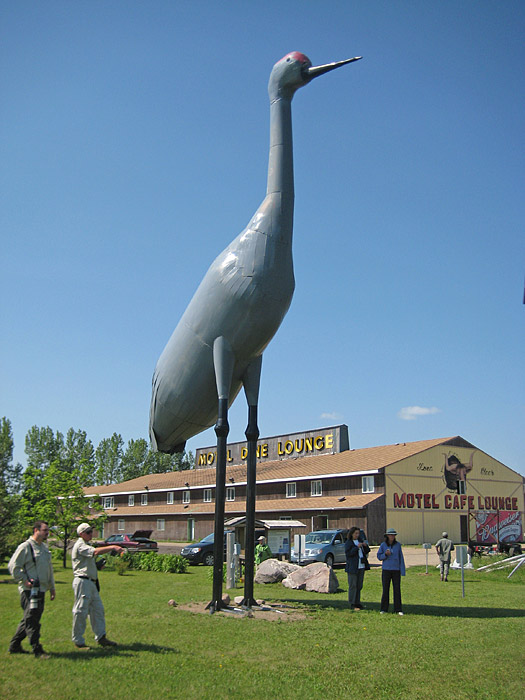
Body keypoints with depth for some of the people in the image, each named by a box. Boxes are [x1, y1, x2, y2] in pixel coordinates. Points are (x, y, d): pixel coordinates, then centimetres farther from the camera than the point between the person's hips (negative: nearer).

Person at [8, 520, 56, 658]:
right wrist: (24, 581, -16)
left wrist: (52, 587, 23)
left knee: (29, 620, 14)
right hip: (30, 591, -8)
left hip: (41, 590, 8)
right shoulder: (25, 547, -9)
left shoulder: (44, 547, 16)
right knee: (32, 620, -5)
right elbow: (13, 566, -11)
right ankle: (37, 650, 0)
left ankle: (14, 646, 26)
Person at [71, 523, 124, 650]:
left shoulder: (86, 545, 20)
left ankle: (101, 637, 15)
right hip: (82, 581, -10)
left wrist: (98, 565, 12)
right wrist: (113, 547, -33)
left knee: (98, 609, 9)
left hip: (91, 582, 10)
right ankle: (78, 641, 5)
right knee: (80, 611, -3)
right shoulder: (80, 545, -12)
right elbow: (96, 551, -29)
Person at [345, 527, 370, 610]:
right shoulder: (348, 543, -5)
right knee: (353, 586, -6)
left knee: (359, 585, 9)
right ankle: (352, 604, -1)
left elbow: (366, 552, 17)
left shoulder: (360, 541, 15)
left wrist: (365, 546, -4)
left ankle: (357, 602, 16)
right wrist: (357, 547, -22)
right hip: (352, 567, -7)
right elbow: (348, 553, -17)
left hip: (361, 566, 7)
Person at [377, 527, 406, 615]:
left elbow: (401, 558, 2)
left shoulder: (398, 545, 1)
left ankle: (398, 609, 7)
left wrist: (403, 571, -1)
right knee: (385, 589, 4)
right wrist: (385, 554, -17)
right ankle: (384, 609, 14)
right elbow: (379, 557, 3)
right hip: (386, 570, 0)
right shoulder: (383, 545, 0)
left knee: (397, 589, -1)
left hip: (396, 570, 0)